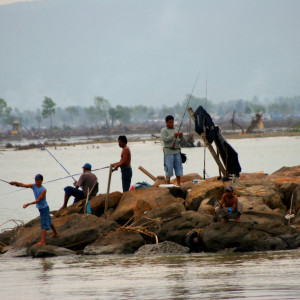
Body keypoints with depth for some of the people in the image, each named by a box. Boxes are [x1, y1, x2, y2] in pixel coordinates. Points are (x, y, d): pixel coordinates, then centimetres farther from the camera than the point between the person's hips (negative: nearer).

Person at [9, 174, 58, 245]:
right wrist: (15, 183, -32)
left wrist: (28, 204, -33)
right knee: (48, 222, 25)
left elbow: (38, 201, -27)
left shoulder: (43, 190, -24)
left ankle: (43, 241, -20)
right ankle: (55, 233, 44)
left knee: (43, 224, -14)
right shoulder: (33, 186, -5)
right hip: (40, 208, 8)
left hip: (44, 208, -8)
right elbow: (23, 185, -15)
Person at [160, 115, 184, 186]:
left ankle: (179, 184, 9)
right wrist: (173, 136, -21)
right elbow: (164, 139, -16)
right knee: (169, 169, -6)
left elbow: (179, 141, 18)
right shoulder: (164, 130, -2)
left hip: (177, 151, 5)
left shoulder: (176, 129, 15)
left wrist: (181, 137, -4)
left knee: (178, 167, 4)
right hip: (168, 151, -5)